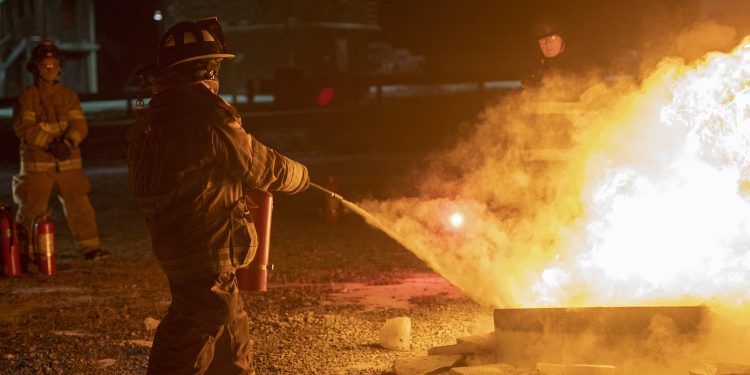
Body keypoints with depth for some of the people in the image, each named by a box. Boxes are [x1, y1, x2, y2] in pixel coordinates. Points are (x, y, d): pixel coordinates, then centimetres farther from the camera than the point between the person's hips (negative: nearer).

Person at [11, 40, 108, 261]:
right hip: (37, 163, -3)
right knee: (31, 209, 1)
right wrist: (50, 143, -21)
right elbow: (24, 128, -10)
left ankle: (90, 247, 4)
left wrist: (68, 143, -20)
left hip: (68, 161, 3)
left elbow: (79, 124, 0)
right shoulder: (27, 97, -1)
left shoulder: (68, 96, 9)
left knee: (80, 205, -3)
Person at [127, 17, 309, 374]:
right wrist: (300, 175, 13)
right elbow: (268, 169, -8)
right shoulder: (209, 121, -20)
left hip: (174, 247, 9)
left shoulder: (152, 121, 6)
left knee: (232, 335, 20)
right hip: (207, 254, -9)